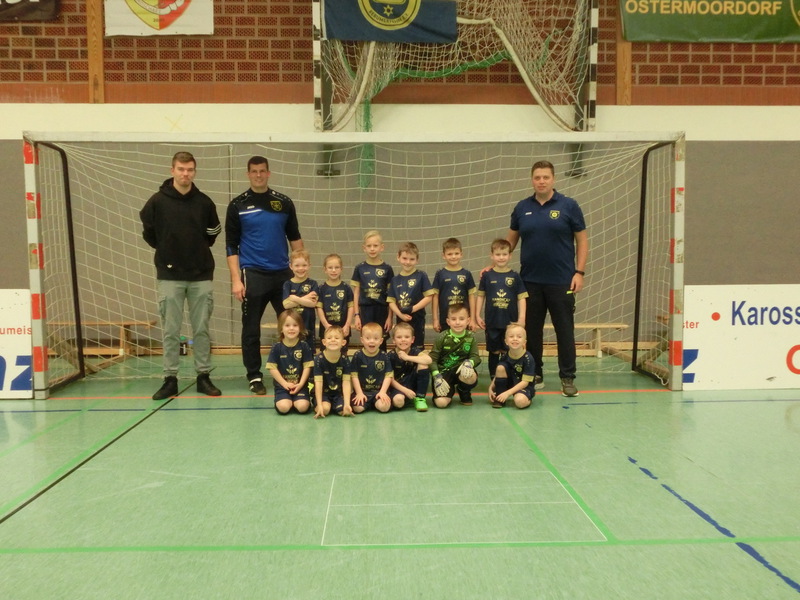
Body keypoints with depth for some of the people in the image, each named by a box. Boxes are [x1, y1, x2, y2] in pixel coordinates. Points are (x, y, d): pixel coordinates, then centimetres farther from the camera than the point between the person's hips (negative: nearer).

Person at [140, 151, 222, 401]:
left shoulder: (204, 202, 3)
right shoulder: (158, 201, -2)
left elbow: (213, 231, 15)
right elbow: (148, 232, 8)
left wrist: (199, 249, 10)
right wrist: (166, 249, 10)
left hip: (201, 275, 2)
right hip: (170, 275, -1)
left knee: (202, 329, 6)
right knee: (171, 331, 3)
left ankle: (203, 376, 16)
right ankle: (170, 379, 12)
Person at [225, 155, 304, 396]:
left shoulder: (284, 203, 8)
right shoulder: (238, 205, 3)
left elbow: (295, 238, 13)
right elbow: (231, 245, 1)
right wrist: (236, 279, -7)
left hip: (283, 273, 2)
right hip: (253, 274, -2)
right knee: (251, 329, 4)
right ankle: (254, 376, 16)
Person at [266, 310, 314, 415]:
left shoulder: (304, 346, -2)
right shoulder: (277, 347, -3)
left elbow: (307, 367, -3)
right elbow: (272, 368, -5)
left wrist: (300, 384, -12)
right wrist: (285, 384, -11)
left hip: (299, 385, 0)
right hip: (282, 385, 0)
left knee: (302, 407, -22)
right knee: (283, 408, -23)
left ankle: (294, 401, 12)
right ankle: (289, 401, 11)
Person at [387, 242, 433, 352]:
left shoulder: (421, 276, -4)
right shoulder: (395, 279, 6)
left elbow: (429, 296, -9)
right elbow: (391, 301, 3)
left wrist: (413, 309, -17)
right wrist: (400, 314, -14)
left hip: (417, 319, -3)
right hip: (401, 320, 4)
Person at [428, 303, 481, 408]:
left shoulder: (471, 337, -2)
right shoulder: (442, 337, -7)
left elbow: (476, 357, -4)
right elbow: (432, 358, -6)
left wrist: (469, 362, -28)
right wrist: (436, 375, -20)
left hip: (461, 370, 1)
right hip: (444, 371, -1)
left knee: (470, 376, -37)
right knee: (441, 403, -23)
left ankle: (464, 393, 3)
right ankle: (450, 389, 16)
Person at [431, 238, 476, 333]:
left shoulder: (466, 274, 1)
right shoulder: (440, 274, -1)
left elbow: (471, 296, 3)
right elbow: (435, 296, 1)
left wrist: (472, 319, 0)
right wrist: (435, 319, -1)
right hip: (445, 319, -1)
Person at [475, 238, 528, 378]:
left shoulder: (515, 276, -1)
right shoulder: (487, 275, 1)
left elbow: (521, 297, -1)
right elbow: (480, 296, 6)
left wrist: (521, 317, -7)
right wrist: (477, 316, 2)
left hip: (511, 322, -1)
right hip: (492, 323, 1)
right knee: (494, 352, 10)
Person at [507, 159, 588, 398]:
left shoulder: (568, 206, -1)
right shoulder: (522, 208, 6)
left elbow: (582, 240, 1)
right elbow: (511, 241, 12)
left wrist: (579, 272, -7)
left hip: (561, 281, -2)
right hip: (530, 280, 3)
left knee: (565, 330, 3)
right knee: (531, 330, 9)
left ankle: (568, 378, 13)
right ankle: (534, 375, 21)